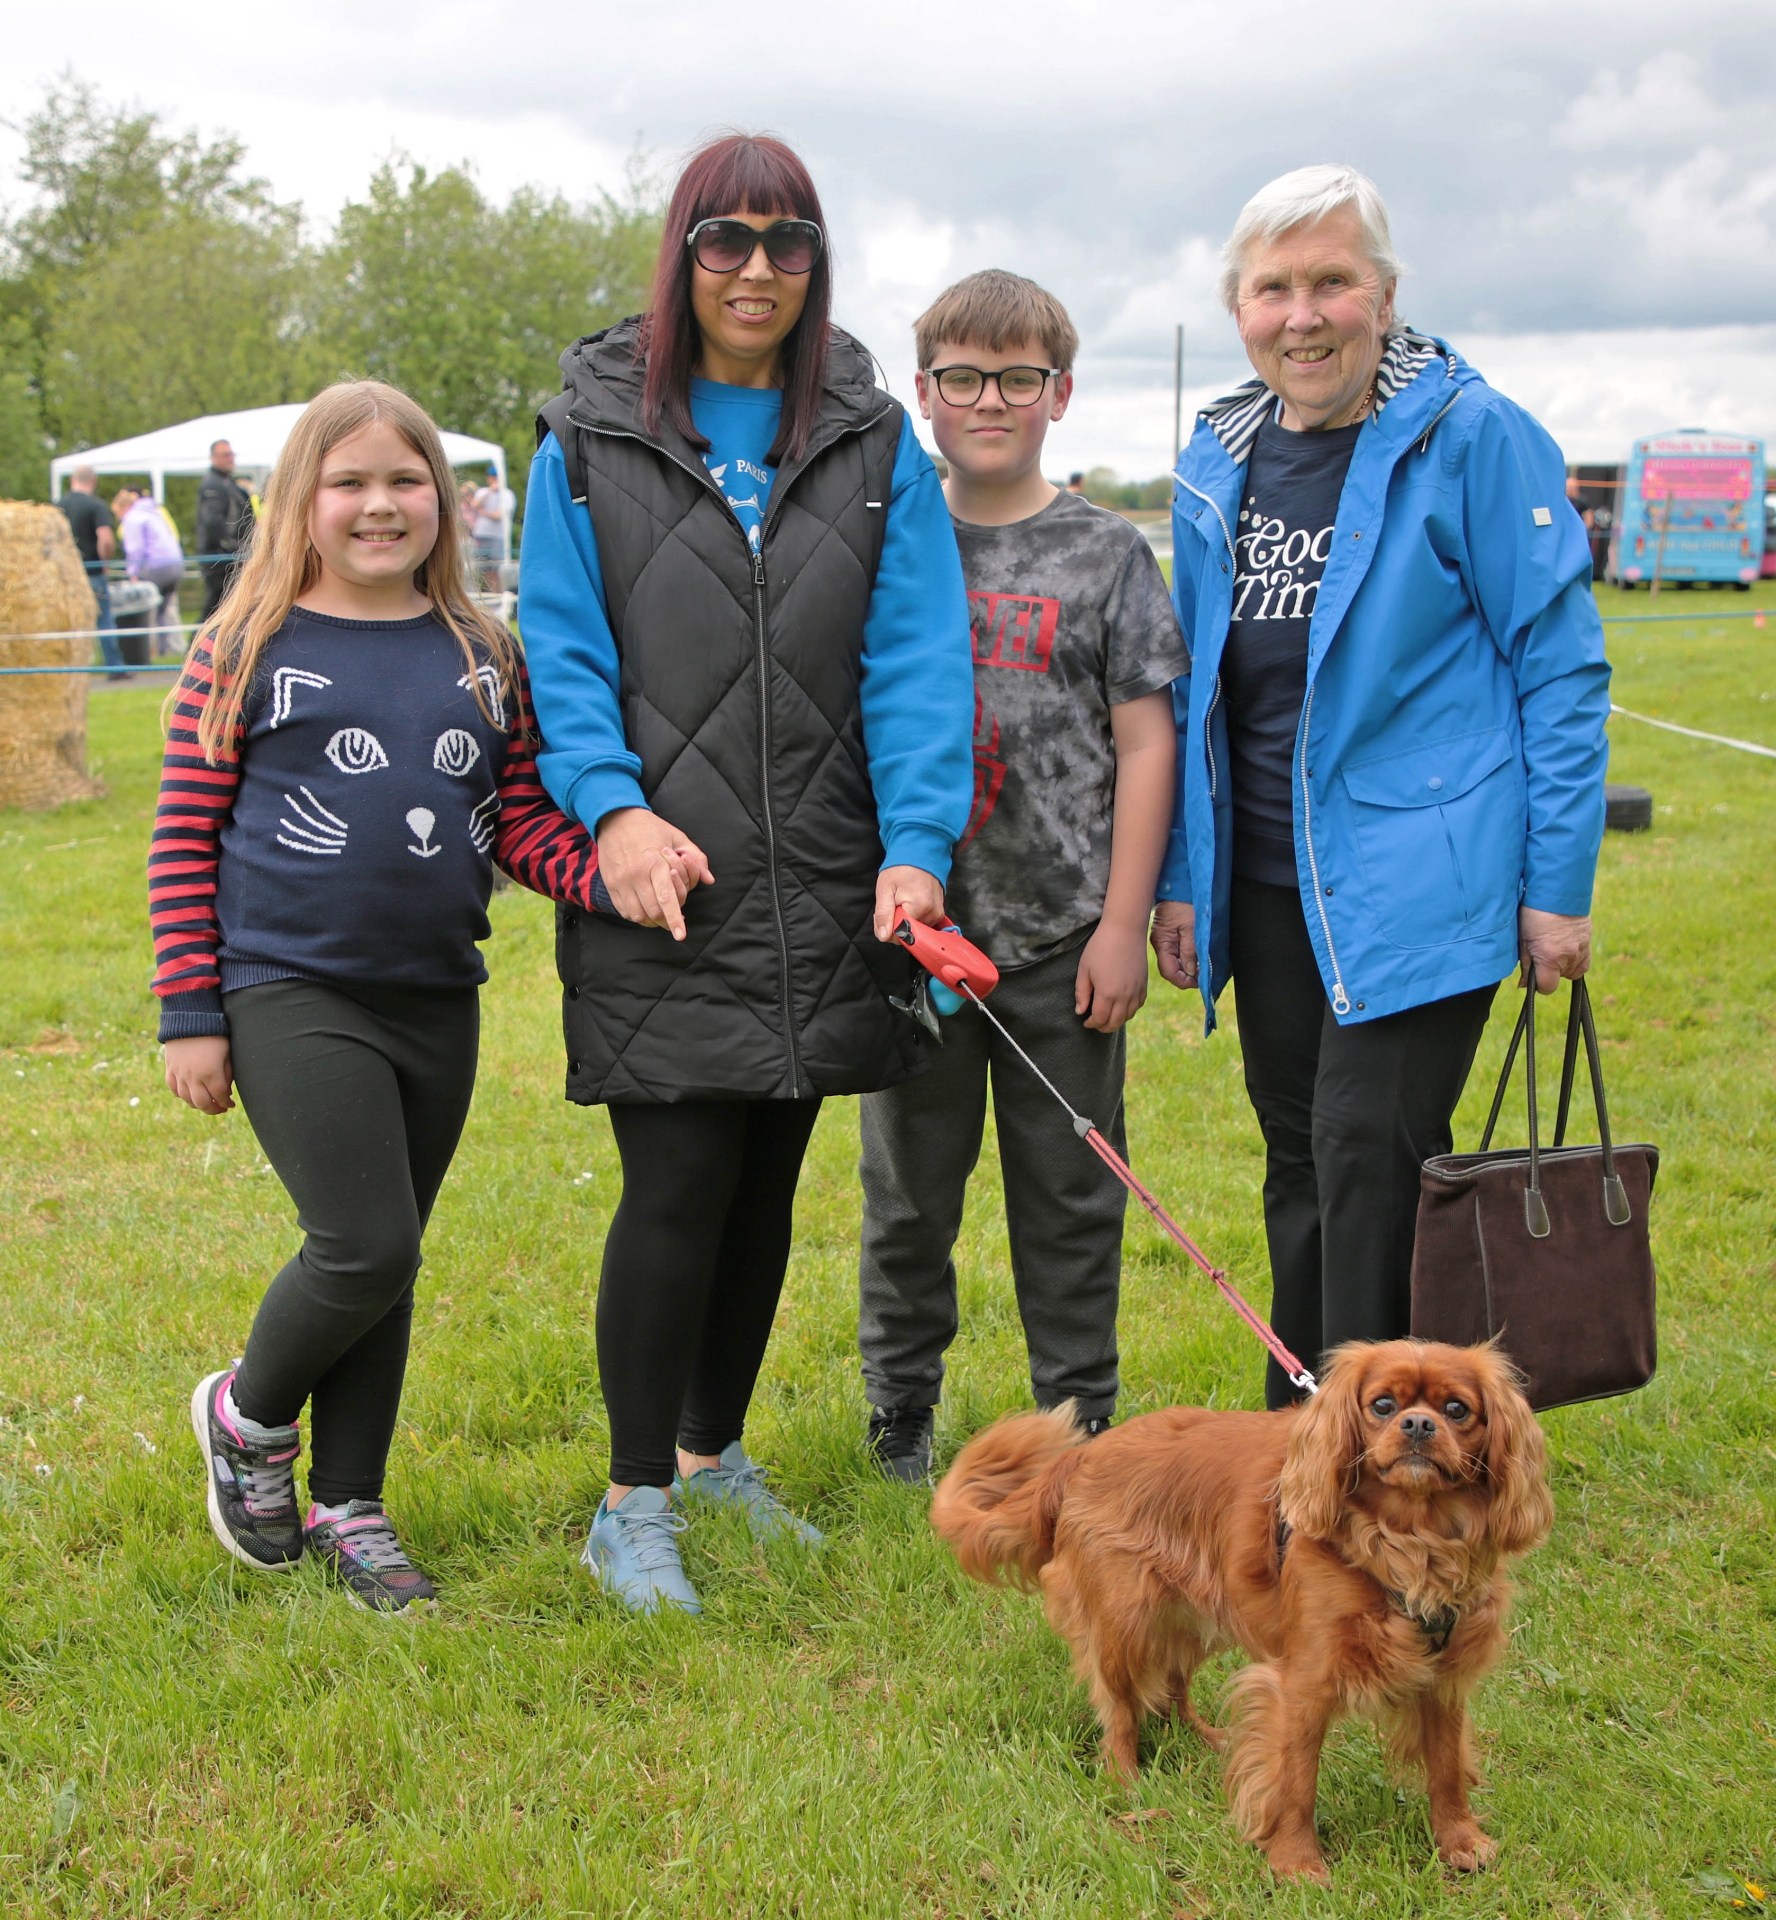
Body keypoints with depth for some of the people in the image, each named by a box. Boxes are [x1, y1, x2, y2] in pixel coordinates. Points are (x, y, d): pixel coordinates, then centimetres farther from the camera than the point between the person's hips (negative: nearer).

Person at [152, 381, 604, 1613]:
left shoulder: (481, 657, 8)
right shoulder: (247, 651, -3)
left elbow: (522, 823, 7)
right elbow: (185, 842, -2)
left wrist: (612, 873, -13)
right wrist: (192, 1015, -5)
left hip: (437, 1000, 5)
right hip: (292, 992, -4)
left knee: (387, 1264, 12)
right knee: (367, 1249, -11)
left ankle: (346, 1505, 28)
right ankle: (249, 1416, 19)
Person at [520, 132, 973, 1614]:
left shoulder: (873, 445, 7)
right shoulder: (594, 437, 3)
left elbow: (915, 655, -1)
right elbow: (561, 651, -1)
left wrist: (916, 842, -13)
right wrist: (612, 808, -16)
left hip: (821, 887, 3)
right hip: (659, 883, -3)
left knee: (768, 1184, 13)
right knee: (679, 1187, -6)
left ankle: (715, 1451, 32)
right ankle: (634, 1504, 10)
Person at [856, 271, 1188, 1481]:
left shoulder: (1107, 556, 1)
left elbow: (1145, 745, -1)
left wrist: (1124, 923, -6)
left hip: (1062, 935, -1)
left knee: (1070, 1191, 8)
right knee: (908, 1184, 11)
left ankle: (1079, 1417, 23)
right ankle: (902, 1405, 28)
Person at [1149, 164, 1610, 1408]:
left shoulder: (1473, 438, -8)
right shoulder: (1218, 465, 9)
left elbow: (1561, 665, -7)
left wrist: (1558, 883, -10)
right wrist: (1180, 879, 13)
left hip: (1413, 880, -6)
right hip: (1265, 882, 6)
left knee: (1370, 1160, -9)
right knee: (1301, 1165, 14)